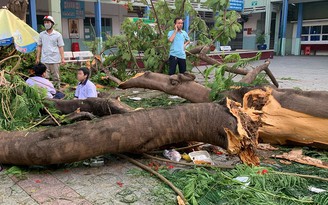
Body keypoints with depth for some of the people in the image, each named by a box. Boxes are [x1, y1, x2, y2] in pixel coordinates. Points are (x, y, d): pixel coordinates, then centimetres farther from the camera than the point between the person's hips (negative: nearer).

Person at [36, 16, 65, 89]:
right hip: (44, 60, 2)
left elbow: (60, 47, 0)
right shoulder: (41, 34, 10)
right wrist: (37, 58, 7)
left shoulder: (57, 35, 3)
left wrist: (62, 58, -9)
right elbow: (39, 46, 14)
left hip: (55, 60, -2)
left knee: (56, 78, 4)